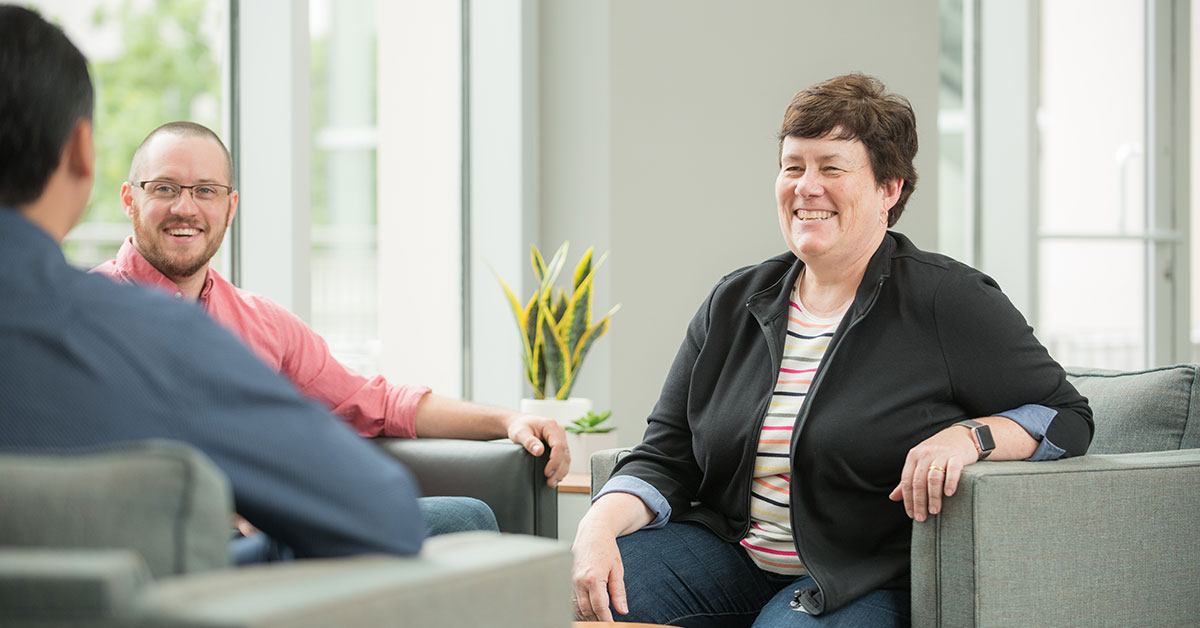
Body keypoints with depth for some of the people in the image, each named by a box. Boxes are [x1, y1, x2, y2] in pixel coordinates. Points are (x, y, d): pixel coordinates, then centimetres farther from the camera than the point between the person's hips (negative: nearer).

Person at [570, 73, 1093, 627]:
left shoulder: (948, 301, -3)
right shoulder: (733, 305, 11)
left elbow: (1066, 416, -1)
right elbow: (665, 459, 9)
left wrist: (969, 436, -21)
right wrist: (599, 526, -12)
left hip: (863, 578, -4)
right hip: (728, 552, 4)